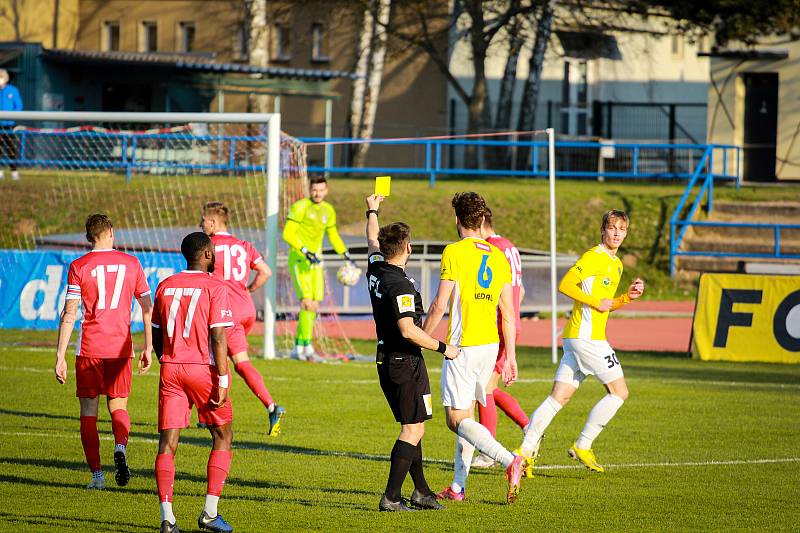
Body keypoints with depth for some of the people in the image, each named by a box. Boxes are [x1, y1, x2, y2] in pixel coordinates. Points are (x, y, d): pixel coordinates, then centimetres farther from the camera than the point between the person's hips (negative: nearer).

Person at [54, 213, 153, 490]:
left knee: (89, 412, 8)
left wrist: (60, 357, -5)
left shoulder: (79, 267, -2)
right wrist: (148, 348, 15)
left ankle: (97, 474, 3)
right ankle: (120, 447, -15)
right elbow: (148, 308, 7)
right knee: (118, 406, 15)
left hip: (89, 349, -2)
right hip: (121, 347, 2)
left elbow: (69, 314, -7)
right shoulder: (131, 263, 5)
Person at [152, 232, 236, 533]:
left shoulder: (165, 287, 9)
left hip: (170, 369, 4)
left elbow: (156, 335, 13)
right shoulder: (214, 287, -7)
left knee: (168, 443, 1)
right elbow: (218, 338, -12)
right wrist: (222, 381, -10)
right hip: (203, 369, -4)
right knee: (223, 437, 12)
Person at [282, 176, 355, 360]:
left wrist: (346, 255, 14)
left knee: (313, 307, 5)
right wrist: (306, 252, -26)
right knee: (307, 303, -17)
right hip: (298, 260, -7)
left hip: (315, 261, 7)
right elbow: (287, 234, -18)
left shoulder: (328, 210, 10)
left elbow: (333, 236, 24)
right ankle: (307, 345, -16)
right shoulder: (300, 207, -12)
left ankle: (298, 348, 13)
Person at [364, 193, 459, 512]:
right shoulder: (399, 285, -22)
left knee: (411, 427, 17)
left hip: (387, 362, 9)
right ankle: (391, 497, -12)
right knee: (413, 430, -7)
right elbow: (408, 331, -27)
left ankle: (421, 490, 23)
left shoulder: (376, 270, 4)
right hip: (405, 363, -9)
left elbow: (373, 241, 26)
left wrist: (372, 211, 43)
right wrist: (443, 348, -18)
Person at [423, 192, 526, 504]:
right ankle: (458, 487, 18)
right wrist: (510, 357, 12)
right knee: (466, 414, 16)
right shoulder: (498, 257, 9)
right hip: (491, 345, 7)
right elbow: (508, 313, 8)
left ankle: (510, 461, -23)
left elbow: (439, 306, -12)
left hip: (463, 346, -7)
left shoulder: (454, 252, -10)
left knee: (457, 419, -5)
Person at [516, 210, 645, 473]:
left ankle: (525, 450, -1)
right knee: (619, 392, -4)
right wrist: (596, 302, -16)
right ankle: (583, 447, 0)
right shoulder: (594, 257, -9)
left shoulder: (616, 264, 22)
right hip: (586, 335, -9)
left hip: (576, 337, 9)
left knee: (558, 398, 4)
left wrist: (628, 296, 13)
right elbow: (565, 285, -16)